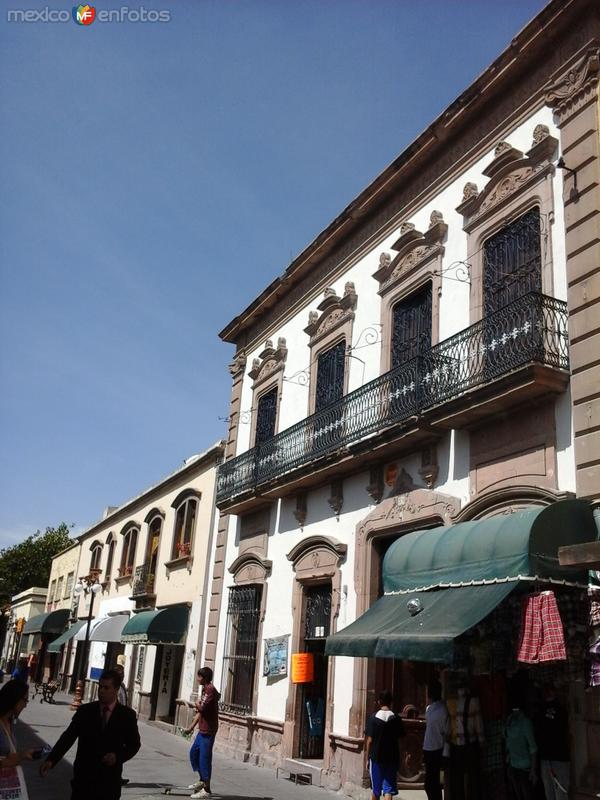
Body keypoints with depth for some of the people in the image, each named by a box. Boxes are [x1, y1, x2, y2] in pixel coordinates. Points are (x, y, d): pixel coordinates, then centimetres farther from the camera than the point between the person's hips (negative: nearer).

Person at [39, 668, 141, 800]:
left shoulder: (127, 715, -3)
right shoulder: (85, 710, 0)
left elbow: (134, 744, 4)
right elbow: (68, 737, -7)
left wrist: (118, 756, -14)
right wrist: (51, 760, -20)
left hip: (109, 780, -1)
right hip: (83, 776, 1)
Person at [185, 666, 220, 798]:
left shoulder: (210, 690, -16)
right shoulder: (205, 690, 15)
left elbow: (202, 708, -24)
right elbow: (200, 712, 18)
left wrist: (197, 703, -3)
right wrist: (191, 727, 15)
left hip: (208, 731, -10)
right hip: (202, 730, 10)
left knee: (204, 758, -4)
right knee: (194, 753, 19)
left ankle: (206, 790, 3)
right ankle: (202, 780, 31)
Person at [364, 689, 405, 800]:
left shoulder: (373, 718, -7)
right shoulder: (396, 718, -2)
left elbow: (369, 740, -7)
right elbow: (400, 739, 2)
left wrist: (368, 757, 4)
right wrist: (398, 757, 14)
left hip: (376, 757, -1)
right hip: (392, 758, 1)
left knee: (375, 789, 15)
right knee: (388, 789, 3)